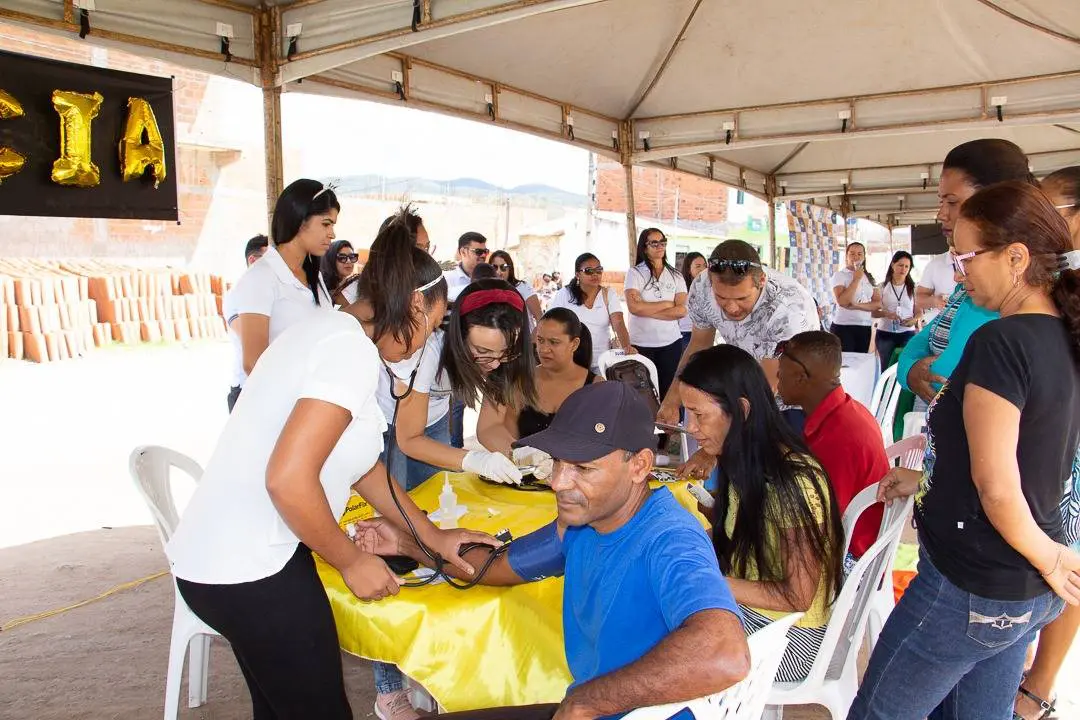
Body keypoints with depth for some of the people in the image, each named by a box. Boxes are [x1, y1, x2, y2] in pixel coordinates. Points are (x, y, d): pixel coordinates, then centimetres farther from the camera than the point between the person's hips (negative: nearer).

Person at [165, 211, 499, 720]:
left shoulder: (331, 331, 11)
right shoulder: (353, 349, -19)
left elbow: (361, 465, 16)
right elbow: (289, 479, -26)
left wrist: (435, 538, 17)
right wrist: (352, 561, -12)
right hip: (247, 573, -10)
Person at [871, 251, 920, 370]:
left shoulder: (913, 288, 6)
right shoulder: (882, 287, 4)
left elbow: (919, 312, 7)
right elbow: (874, 312, 2)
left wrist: (914, 320, -15)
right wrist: (885, 313, -19)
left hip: (907, 334, 0)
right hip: (885, 334, 0)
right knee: (887, 368, 1)